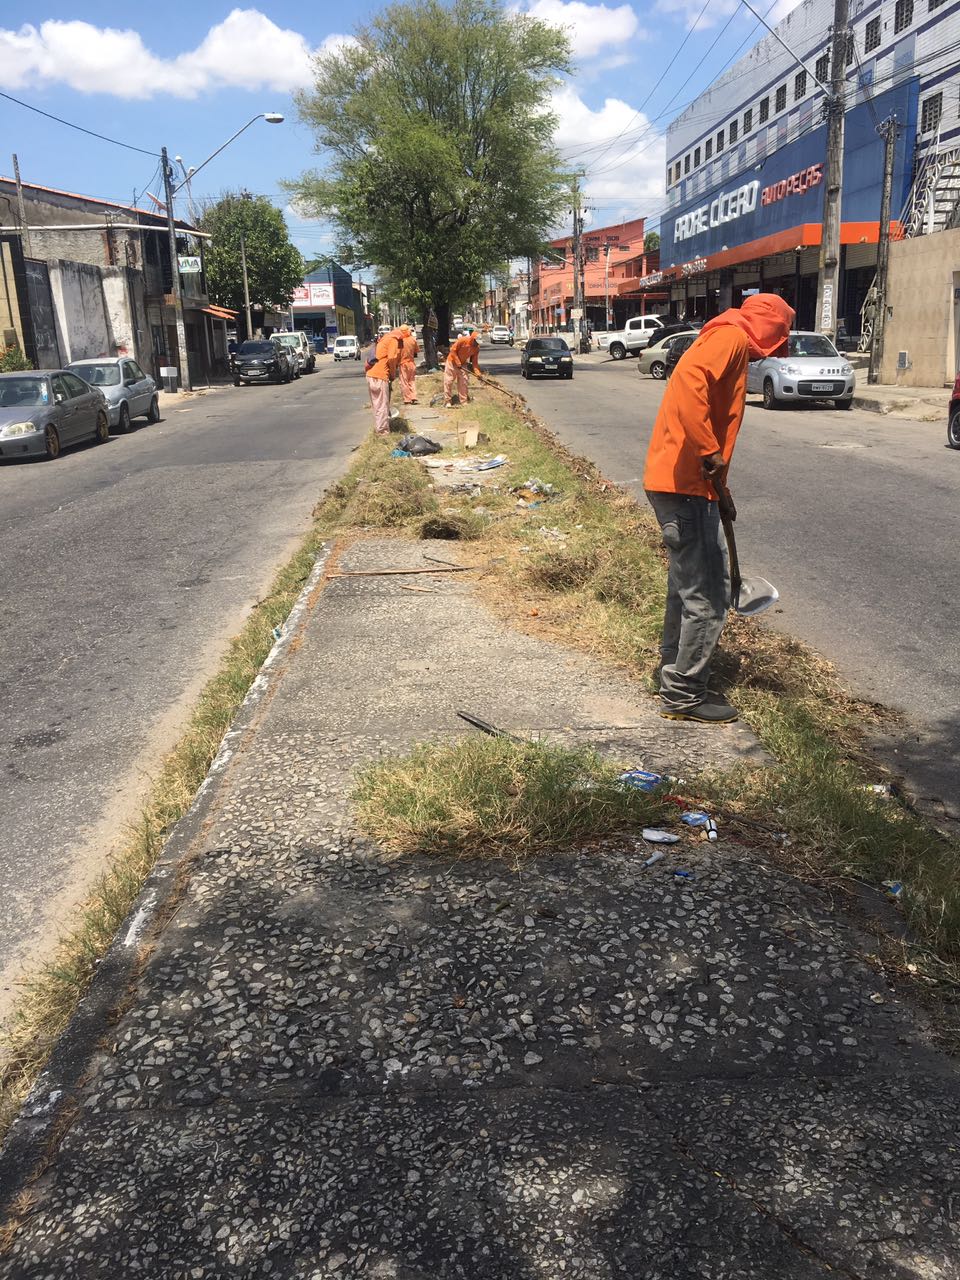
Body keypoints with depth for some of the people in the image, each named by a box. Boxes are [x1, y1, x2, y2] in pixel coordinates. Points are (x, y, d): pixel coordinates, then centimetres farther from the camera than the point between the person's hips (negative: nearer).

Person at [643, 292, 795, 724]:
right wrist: (710, 453, -26)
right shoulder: (732, 337, -8)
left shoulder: (731, 345, 24)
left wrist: (720, 493, 32)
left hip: (684, 483, 10)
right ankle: (684, 695, 6)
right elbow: (689, 382, -29)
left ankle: (676, 680, 30)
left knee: (689, 588, 19)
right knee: (706, 597, -4)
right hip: (684, 486, -10)